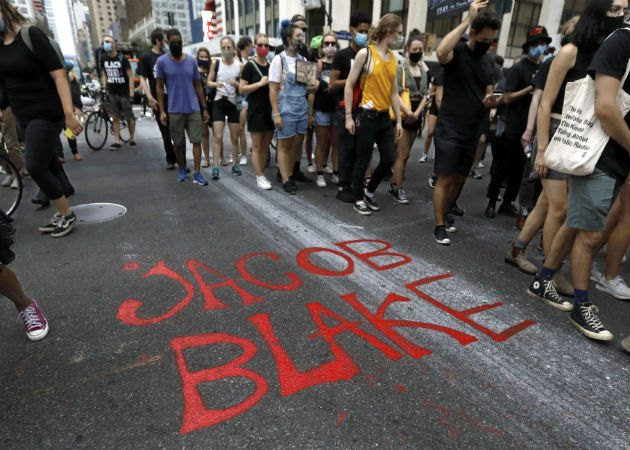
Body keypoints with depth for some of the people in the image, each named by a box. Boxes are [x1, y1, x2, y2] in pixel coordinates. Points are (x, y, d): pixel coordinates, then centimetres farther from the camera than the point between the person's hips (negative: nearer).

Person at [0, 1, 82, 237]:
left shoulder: (30, 35, -11)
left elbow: (58, 75, -17)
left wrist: (69, 114, -24)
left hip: (45, 114, -7)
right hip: (23, 116, 7)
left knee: (35, 166, -10)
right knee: (48, 165, 12)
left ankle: (66, 215, 6)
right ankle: (61, 215, 23)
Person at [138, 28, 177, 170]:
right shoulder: (146, 57, 0)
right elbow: (142, 78, -1)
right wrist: (150, 97, -13)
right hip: (158, 102, -1)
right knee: (166, 133, 8)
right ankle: (170, 159, 21)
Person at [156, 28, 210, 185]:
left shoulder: (191, 60, 6)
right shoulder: (162, 61, -1)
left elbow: (198, 85, 10)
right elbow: (159, 87, 2)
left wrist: (204, 108, 7)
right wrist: (162, 111, -4)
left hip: (194, 109, 1)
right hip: (174, 110, -1)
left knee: (196, 141, -4)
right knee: (178, 142, 9)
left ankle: (197, 174, 0)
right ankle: (182, 169, 28)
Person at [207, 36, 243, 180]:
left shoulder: (239, 65, 3)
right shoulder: (216, 63, 3)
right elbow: (209, 82, 6)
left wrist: (236, 84, -18)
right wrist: (216, 84, -16)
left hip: (234, 103, 1)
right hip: (219, 102, -1)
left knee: (234, 137, 7)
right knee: (218, 137, -8)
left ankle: (235, 164, 20)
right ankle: (216, 167, -5)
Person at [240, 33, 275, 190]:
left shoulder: (271, 65, 12)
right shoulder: (250, 66, -5)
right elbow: (242, 89, -10)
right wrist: (261, 83, -17)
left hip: (270, 109, 6)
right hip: (256, 110, -5)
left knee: (266, 145, 9)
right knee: (257, 146, -2)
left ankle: (261, 173, 20)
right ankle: (259, 177, 6)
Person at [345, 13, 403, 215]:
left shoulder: (393, 57, 13)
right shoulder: (365, 53, -7)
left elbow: (394, 92, 15)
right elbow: (349, 86, -7)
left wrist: (398, 121, 13)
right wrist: (348, 116, -11)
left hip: (385, 118, 7)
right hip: (367, 117, -6)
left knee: (389, 159, 8)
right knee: (362, 161, 2)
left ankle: (369, 192, 29)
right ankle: (358, 199, 20)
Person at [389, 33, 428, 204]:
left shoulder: (423, 71, 14)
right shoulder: (401, 68, -6)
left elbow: (424, 95, 10)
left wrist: (417, 113, -7)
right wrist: (408, 113, -22)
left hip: (416, 115, 6)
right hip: (402, 114, -6)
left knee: (404, 153, 9)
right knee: (403, 154, -7)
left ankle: (394, 184, 18)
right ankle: (398, 189, 1)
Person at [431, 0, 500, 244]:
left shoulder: (488, 64, 13)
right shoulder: (457, 53, -6)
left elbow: (488, 97, 19)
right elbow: (441, 52, -32)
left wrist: (490, 102, -5)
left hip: (471, 131, 7)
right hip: (449, 129, -7)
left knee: (460, 179, 12)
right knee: (445, 178, -7)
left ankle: (445, 214, 30)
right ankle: (439, 226, 2)